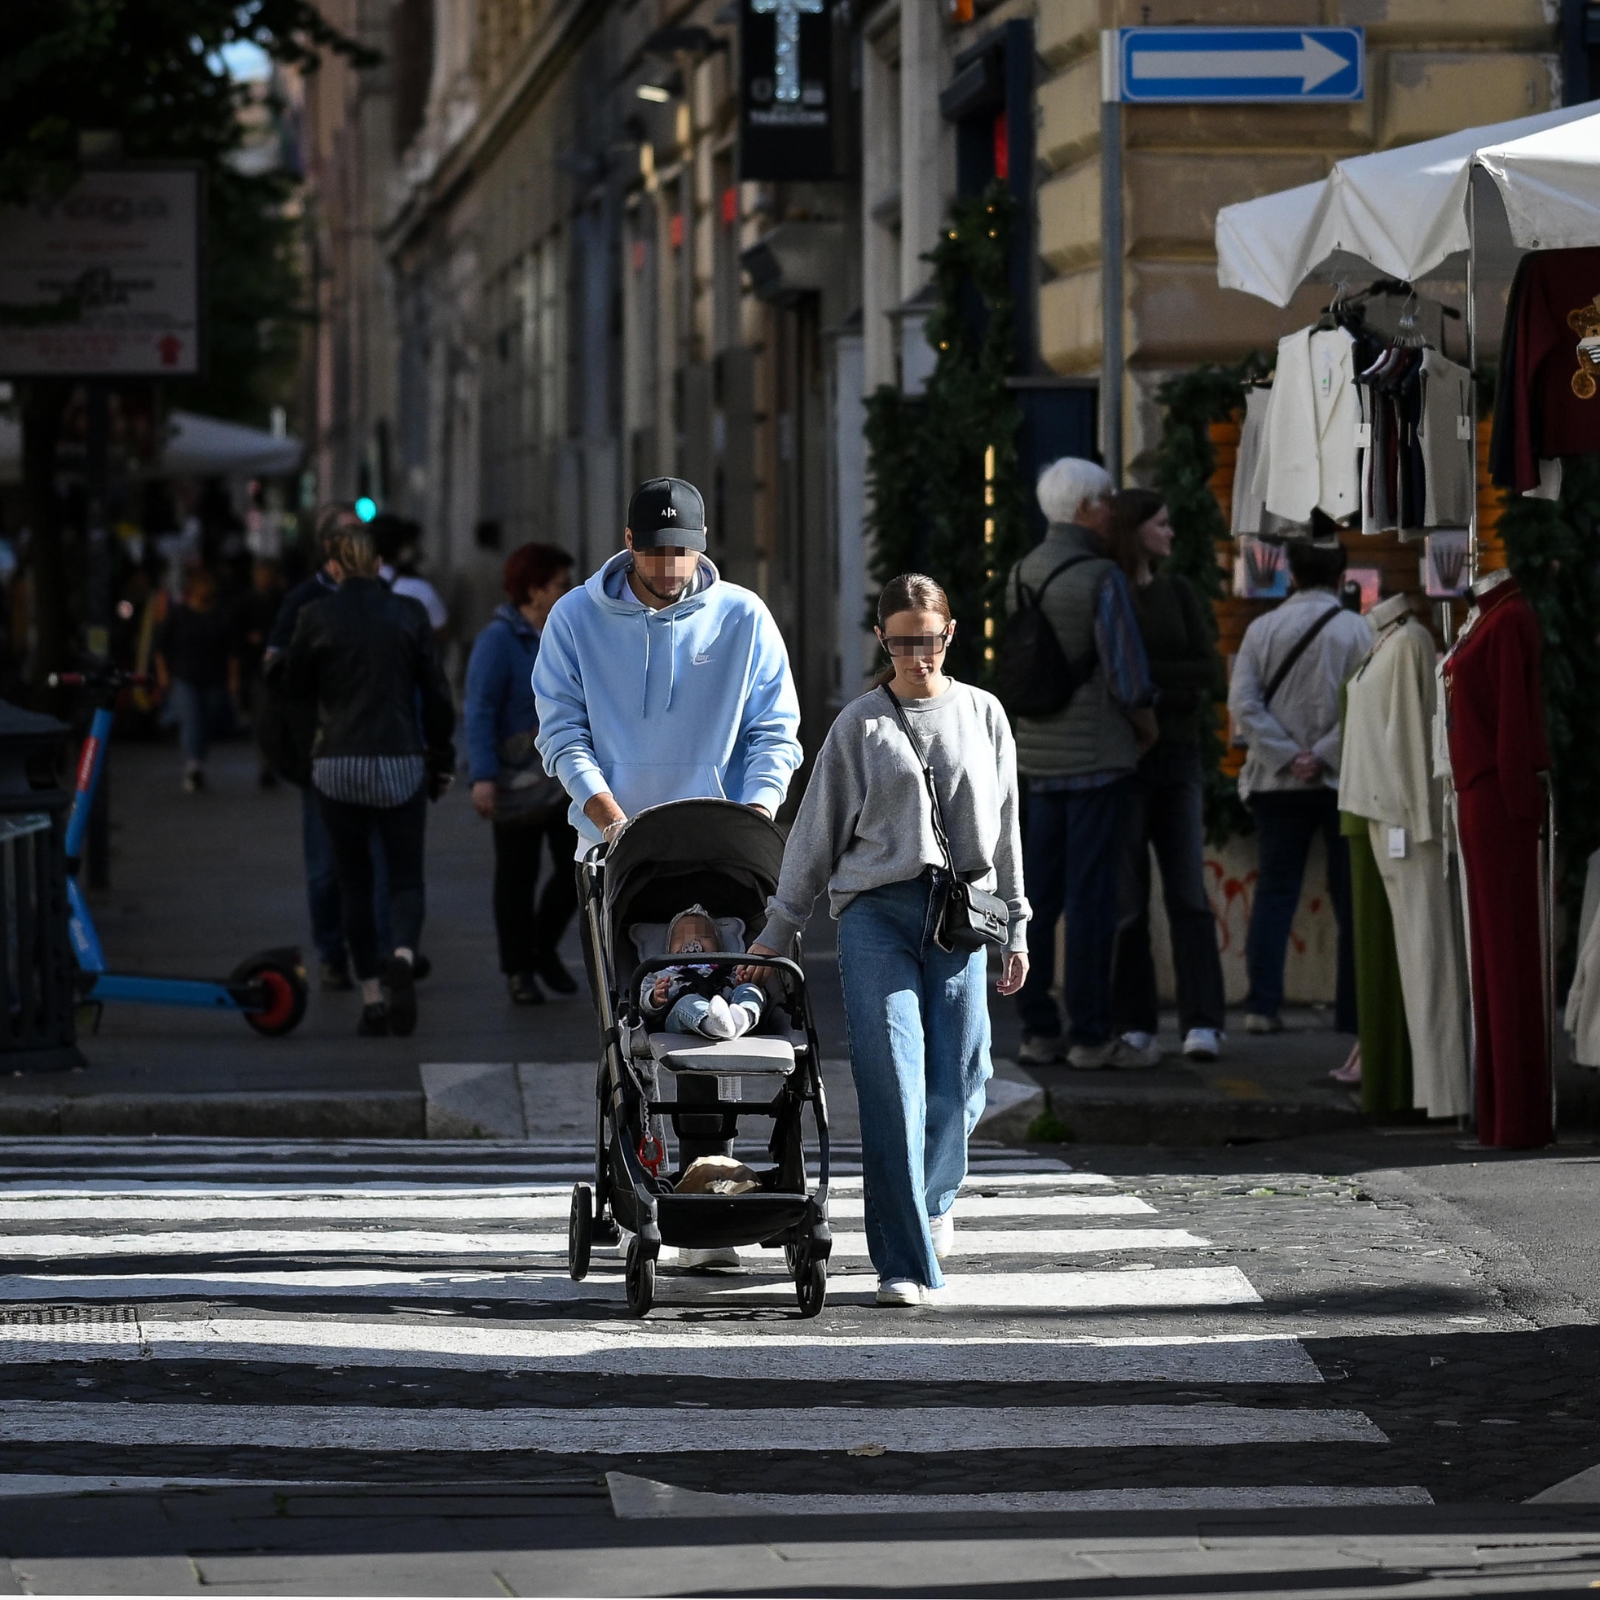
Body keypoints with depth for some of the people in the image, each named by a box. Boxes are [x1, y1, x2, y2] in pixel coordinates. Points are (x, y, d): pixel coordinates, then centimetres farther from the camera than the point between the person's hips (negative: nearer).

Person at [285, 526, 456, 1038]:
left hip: (337, 765, 0)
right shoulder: (409, 614, -2)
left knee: (354, 883, 10)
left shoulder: (316, 617, -4)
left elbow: (296, 685, 9)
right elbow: (435, 693, 2)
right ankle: (403, 955, -24)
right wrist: (441, 760, 11)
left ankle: (372, 999, 6)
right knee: (405, 878, 7)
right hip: (400, 765, 0)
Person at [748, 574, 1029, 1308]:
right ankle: (905, 1260, -11)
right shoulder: (860, 724, 6)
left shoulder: (982, 715, 12)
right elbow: (817, 831, 9)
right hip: (876, 910, -2)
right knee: (892, 1082, -12)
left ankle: (931, 1198, 34)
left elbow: (1005, 827, 16)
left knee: (958, 1081, 1)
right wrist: (777, 930, 7)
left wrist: (1016, 930, 15)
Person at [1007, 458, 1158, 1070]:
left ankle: (1037, 1030, 10)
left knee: (1038, 897, 8)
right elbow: (1128, 675, -17)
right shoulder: (1102, 578, -14)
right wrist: (1149, 728, 3)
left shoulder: (1020, 575, 7)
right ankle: (1089, 1033, -1)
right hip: (1098, 756, -6)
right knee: (1091, 896, -3)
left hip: (1037, 757, 6)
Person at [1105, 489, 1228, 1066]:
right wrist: (1173, 690, -9)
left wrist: (1144, 674, -9)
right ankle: (1133, 1029, 0)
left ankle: (1202, 1024, -8)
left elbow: (1210, 673, 1)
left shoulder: (1178, 594, 11)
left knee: (1188, 892, -4)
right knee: (1125, 900, -3)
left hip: (1177, 759, 3)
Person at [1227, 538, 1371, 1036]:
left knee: (1274, 891, 5)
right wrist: (1323, 755, -12)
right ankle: (1353, 1010, 4)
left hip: (1278, 784, 2)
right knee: (1351, 896, 5)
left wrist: (1287, 757, -7)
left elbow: (1243, 703, -6)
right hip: (1344, 781, -2)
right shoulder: (1358, 631, -4)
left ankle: (1263, 1005, -3)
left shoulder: (1263, 629, 2)